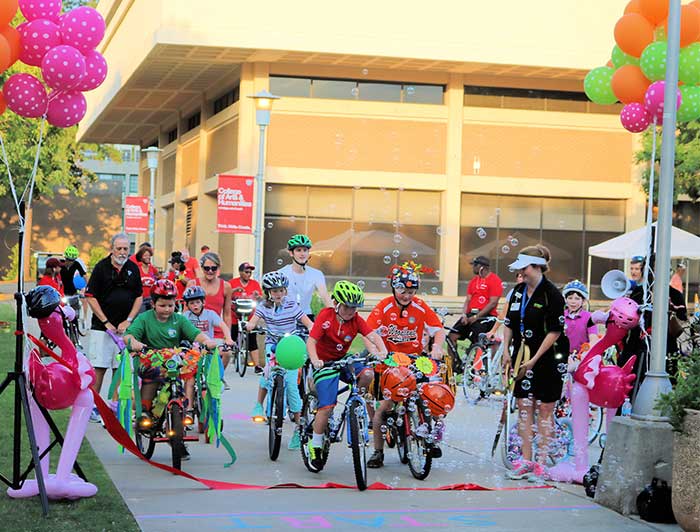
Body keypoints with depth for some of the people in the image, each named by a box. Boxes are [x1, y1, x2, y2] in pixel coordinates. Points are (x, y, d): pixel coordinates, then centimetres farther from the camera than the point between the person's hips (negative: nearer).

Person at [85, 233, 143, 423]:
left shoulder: (133, 269, 7)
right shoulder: (101, 267, -2)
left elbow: (139, 297, 11)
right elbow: (91, 297, -3)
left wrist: (128, 321, -1)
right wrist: (106, 322, -7)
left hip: (124, 327, 3)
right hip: (102, 327, -3)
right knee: (99, 367, -5)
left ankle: (115, 405, 11)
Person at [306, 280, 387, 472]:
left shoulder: (356, 319, -5)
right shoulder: (326, 315, -16)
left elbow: (372, 335, -17)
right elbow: (311, 341, -24)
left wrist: (383, 351, -37)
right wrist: (315, 360, -43)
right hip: (325, 363, -4)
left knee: (367, 373, -25)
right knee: (327, 406, -15)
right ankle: (315, 447, 0)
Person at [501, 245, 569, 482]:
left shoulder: (551, 294, -12)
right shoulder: (518, 291, 9)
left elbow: (554, 332, -14)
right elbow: (509, 324, 16)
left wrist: (535, 359, -15)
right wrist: (506, 352, 7)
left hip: (547, 359, -6)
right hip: (522, 357, 6)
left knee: (544, 410, 1)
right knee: (524, 408, 5)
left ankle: (541, 464, 5)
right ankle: (526, 462, 11)